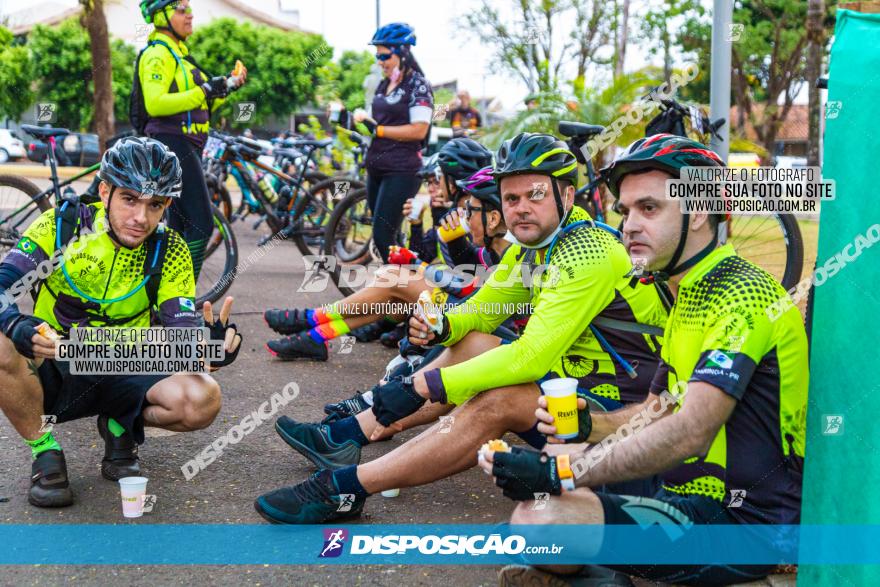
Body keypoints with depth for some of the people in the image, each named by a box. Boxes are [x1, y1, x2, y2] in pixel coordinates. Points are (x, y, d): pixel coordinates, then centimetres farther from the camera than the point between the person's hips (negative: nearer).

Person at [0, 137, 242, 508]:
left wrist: (209, 343, -39)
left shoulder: (168, 252, -7)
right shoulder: (61, 224, -11)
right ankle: (44, 451, -8)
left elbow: (182, 331, -14)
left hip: (120, 378, 1)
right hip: (50, 370, 0)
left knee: (202, 400, -27)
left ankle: (120, 425, 6)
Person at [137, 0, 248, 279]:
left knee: (180, 226, 12)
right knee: (201, 224, -13)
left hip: (186, 147, 10)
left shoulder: (178, 53, 20)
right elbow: (155, 104, -24)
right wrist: (203, 92, -25)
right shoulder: (158, 54, -11)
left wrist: (228, 87, 9)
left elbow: (198, 107, 21)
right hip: (172, 144, -10)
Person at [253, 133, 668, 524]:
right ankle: (345, 435, 5)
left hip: (619, 405, -9)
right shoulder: (533, 244, 5)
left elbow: (532, 356, -29)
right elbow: (479, 310, 11)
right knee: (470, 344, 3)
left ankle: (343, 487, -21)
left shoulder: (587, 255, -24)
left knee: (496, 402, -28)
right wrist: (441, 326, -14)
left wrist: (421, 386, -28)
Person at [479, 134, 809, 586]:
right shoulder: (689, 296, 13)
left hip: (740, 524, -10)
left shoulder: (742, 295, -18)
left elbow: (690, 431, -30)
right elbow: (659, 412, 16)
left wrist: (558, 472, -31)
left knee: (540, 518, -27)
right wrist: (589, 425, -4)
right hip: (688, 492, 10)